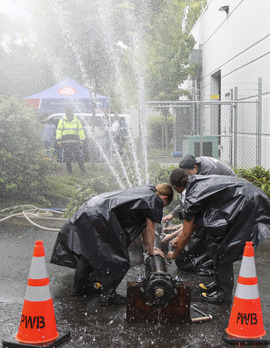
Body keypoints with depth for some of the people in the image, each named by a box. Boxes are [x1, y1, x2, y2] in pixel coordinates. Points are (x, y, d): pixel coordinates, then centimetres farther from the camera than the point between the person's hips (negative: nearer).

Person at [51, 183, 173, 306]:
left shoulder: (143, 191, 28)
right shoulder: (154, 199, 2)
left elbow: (143, 223, 35)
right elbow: (150, 227, 7)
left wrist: (147, 245, 41)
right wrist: (151, 250, 20)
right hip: (100, 217, -10)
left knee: (88, 251, 23)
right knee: (115, 258, 2)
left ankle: (79, 287, 37)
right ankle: (108, 296, 8)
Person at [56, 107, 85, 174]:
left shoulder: (76, 120, 11)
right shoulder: (62, 120, 8)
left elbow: (80, 131, 10)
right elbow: (58, 131, 5)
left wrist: (81, 141, 3)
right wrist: (59, 141, -4)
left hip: (75, 141, 0)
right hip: (65, 141, 0)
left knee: (78, 155, -7)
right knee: (67, 156, 0)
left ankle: (82, 169, 2)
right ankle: (69, 171, 10)